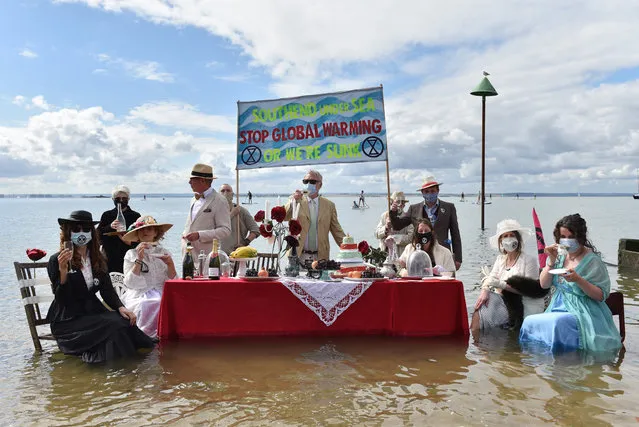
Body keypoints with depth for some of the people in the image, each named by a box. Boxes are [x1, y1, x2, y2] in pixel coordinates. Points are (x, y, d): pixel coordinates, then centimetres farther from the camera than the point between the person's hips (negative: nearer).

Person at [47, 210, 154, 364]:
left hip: (93, 311, 5)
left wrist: (121, 307, -11)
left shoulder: (98, 259, 12)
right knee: (114, 325, -28)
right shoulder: (56, 260, -6)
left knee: (125, 321, -25)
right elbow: (61, 300, -13)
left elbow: (107, 290, 8)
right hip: (68, 320, -5)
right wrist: (63, 271, -28)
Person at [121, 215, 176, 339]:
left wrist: (170, 265, -7)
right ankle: (147, 336, -15)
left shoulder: (163, 253, 16)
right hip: (139, 296, -2)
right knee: (151, 305, -34)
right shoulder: (131, 254, 10)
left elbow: (173, 282, 10)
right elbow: (130, 283, -3)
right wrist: (139, 260, -9)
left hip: (161, 293, 2)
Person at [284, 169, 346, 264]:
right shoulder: (297, 201, 5)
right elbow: (283, 217, -11)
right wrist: (293, 201, -25)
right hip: (298, 256, -1)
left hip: (321, 256, 1)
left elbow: (337, 230, 8)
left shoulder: (329, 205, 8)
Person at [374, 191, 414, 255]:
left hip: (401, 253, -2)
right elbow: (377, 234, 6)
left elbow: (411, 237, -10)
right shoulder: (385, 215, 10)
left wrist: (393, 238, -13)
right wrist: (386, 227, -12)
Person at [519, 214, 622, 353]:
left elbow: (601, 295, -11)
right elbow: (544, 284, 3)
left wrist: (578, 280, -26)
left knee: (558, 322, -33)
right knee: (529, 321, -17)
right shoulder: (559, 255, 6)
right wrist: (552, 261, -10)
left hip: (581, 313, -5)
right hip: (558, 308, 5)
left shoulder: (592, 260, -10)